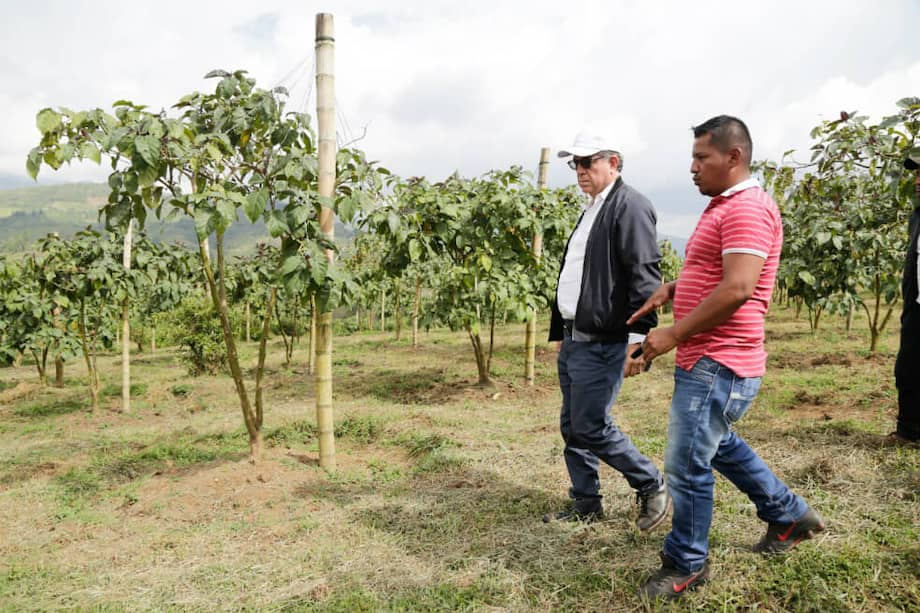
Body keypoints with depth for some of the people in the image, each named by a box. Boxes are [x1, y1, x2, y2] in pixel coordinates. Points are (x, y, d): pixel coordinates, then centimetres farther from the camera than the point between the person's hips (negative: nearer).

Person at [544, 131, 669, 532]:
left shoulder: (630, 206, -10)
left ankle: (652, 487, 15)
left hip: (602, 344, -9)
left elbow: (644, 277, -19)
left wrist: (638, 339, -25)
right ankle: (585, 503, 27)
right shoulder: (590, 211, 19)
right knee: (572, 427, 13)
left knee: (591, 427, -5)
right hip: (574, 342, 10)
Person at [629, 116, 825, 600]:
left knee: (686, 465, -2)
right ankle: (789, 514, 42)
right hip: (707, 361, 11)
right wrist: (672, 289, 8)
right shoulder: (724, 206, 16)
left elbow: (737, 289, -26)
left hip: (718, 364, -11)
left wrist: (673, 334, -20)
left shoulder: (748, 207, -17)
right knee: (720, 445, 25)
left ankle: (686, 564, 16)